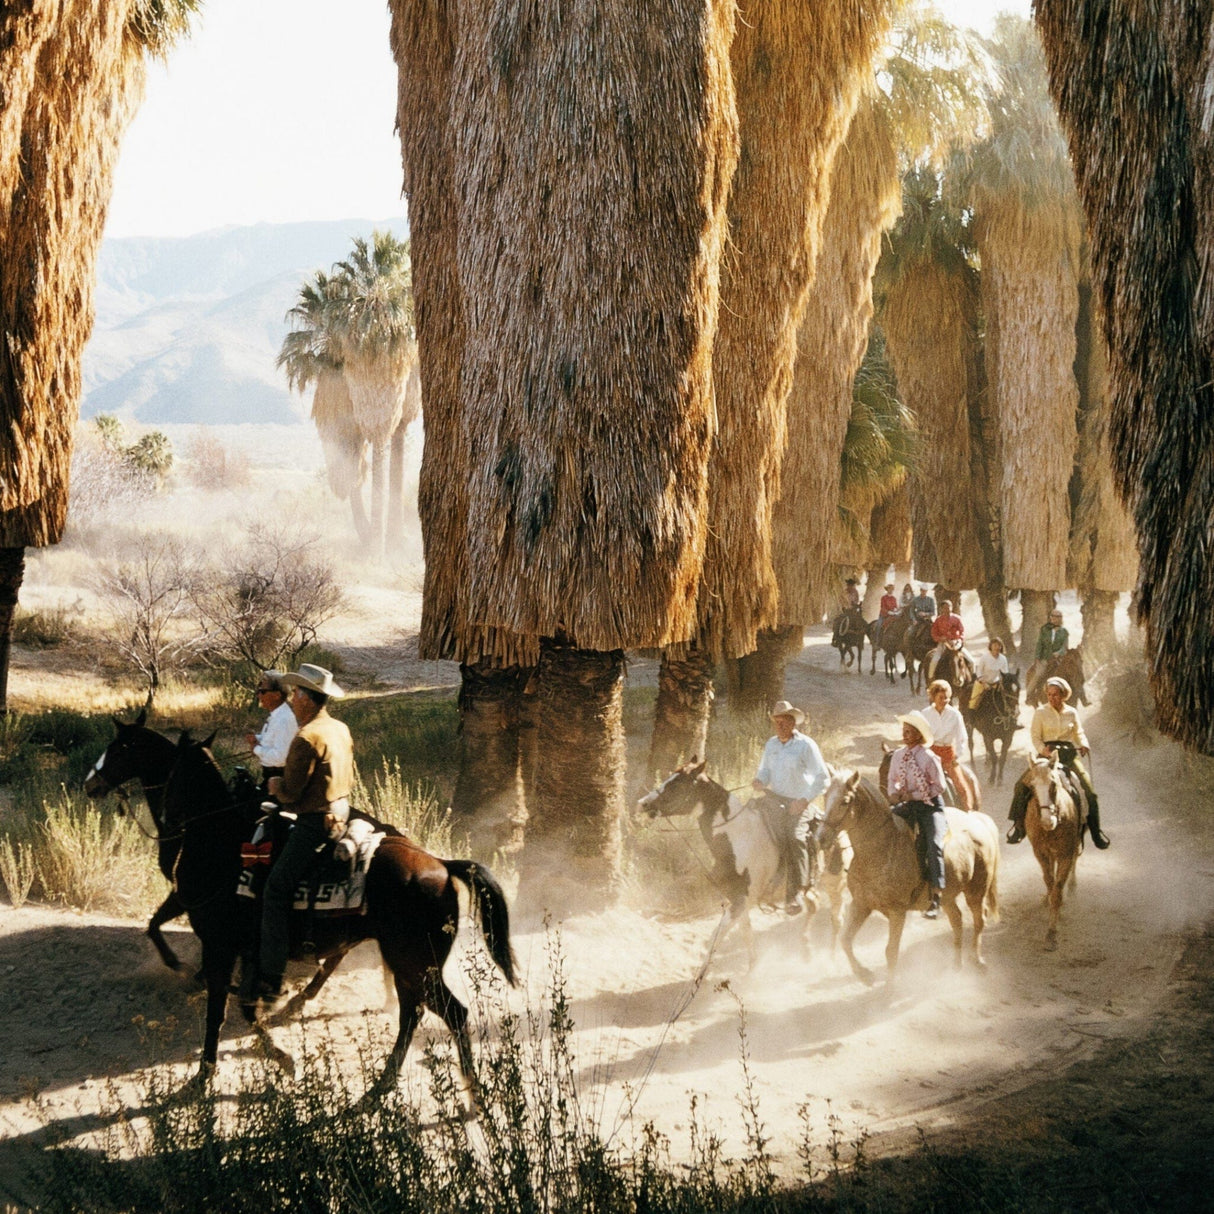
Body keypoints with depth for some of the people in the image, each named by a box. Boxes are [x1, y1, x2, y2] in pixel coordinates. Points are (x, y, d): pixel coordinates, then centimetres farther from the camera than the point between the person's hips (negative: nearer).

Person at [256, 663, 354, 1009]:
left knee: (275, 891, -11)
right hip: (342, 810, 10)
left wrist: (275, 784, 5)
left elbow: (290, 792, -18)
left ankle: (270, 983, -16)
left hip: (315, 823, -10)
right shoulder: (342, 730, 10)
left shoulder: (307, 738, -19)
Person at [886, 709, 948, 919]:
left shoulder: (928, 758, -12)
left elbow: (939, 787, -10)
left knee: (933, 845, -24)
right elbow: (891, 780, 17)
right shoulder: (898, 755, 4)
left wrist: (913, 795, -14)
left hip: (930, 806, -6)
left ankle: (936, 897, -24)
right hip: (907, 806, 6)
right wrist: (893, 794, -4)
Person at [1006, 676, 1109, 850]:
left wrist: (1084, 745, -10)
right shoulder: (1041, 712, 3)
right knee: (1022, 786, -18)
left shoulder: (1072, 713, 9)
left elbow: (1079, 733, 13)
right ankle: (1018, 825, -6)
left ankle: (1095, 830, 0)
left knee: (1089, 789, -13)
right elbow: (1035, 737, 1)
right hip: (1046, 754, -1)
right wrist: (1043, 750, -18)